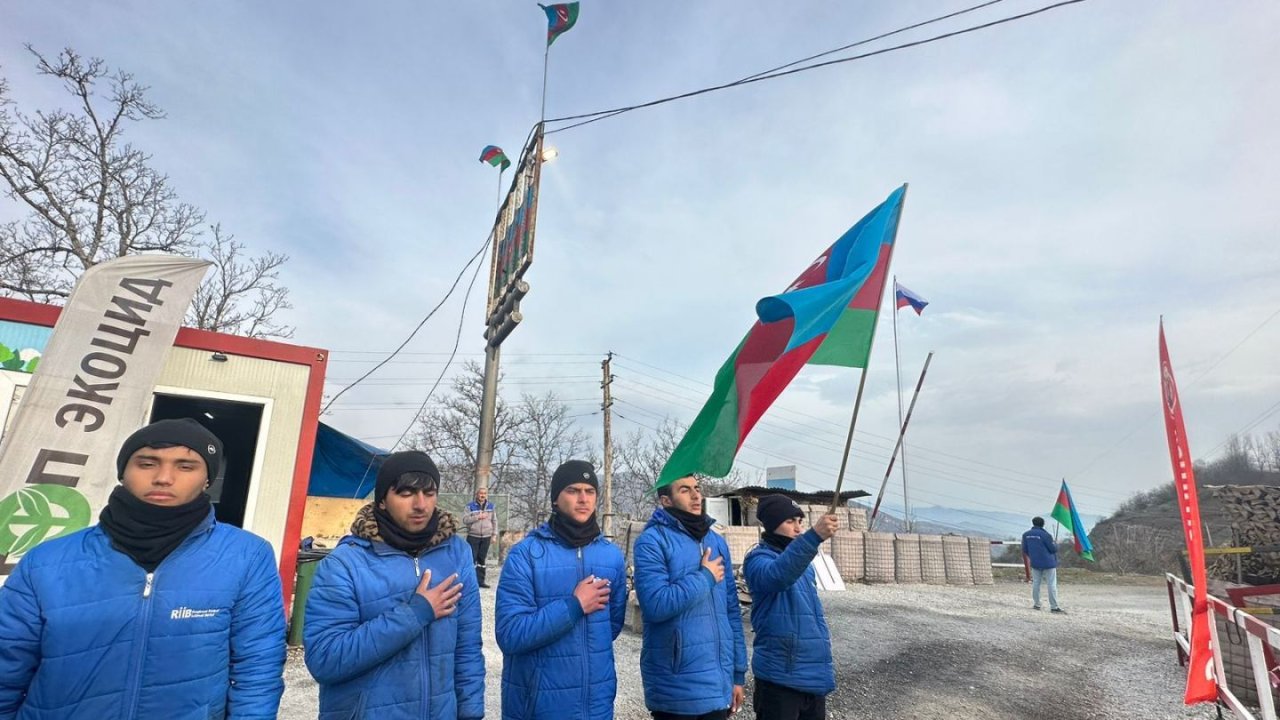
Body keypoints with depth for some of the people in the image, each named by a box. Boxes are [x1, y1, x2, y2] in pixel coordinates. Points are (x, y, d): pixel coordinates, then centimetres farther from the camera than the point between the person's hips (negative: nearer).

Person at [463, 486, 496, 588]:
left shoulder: (491, 506, 7)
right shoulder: (470, 506, -3)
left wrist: (494, 535, 8)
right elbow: (465, 519, -10)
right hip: (473, 536, -3)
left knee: (482, 559, 8)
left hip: (486, 537, 3)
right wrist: (478, 517, -19)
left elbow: (494, 521, 13)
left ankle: (480, 581, 13)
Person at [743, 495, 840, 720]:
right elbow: (777, 576, -35)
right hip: (781, 676, -8)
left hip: (814, 673, 8)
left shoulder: (803, 563, 15)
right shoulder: (759, 558, -11)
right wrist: (814, 536, -46)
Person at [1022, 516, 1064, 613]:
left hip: (1035, 563, 4)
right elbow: (1053, 549, -10)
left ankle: (1036, 604, 13)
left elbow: (1025, 550, 8)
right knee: (1052, 585, 1)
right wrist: (1055, 544, 12)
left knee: (1036, 583, 11)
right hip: (1048, 563, -4)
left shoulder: (1026, 535, 1)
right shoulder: (1045, 535, -15)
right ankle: (1054, 607, 1)